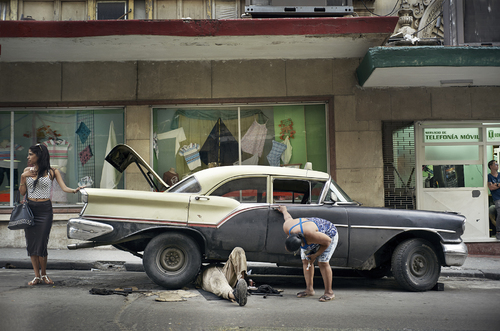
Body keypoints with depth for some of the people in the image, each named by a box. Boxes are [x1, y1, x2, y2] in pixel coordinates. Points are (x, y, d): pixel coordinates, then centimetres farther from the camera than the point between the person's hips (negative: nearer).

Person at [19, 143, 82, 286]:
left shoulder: (52, 172, 0)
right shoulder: (27, 171, 9)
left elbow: (64, 188, -8)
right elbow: (22, 192, 8)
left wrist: (75, 190, -28)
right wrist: (23, 177, -6)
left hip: (45, 210, -3)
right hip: (30, 209, 3)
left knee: (41, 244, -3)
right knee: (31, 243, 3)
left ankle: (44, 274, 17)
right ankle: (37, 276, 14)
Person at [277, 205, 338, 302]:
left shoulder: (310, 235, -44)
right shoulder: (287, 228, -28)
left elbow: (327, 241, -29)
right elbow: (288, 218, -6)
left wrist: (316, 254, -20)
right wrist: (284, 210, 16)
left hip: (328, 235, -6)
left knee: (323, 262, -14)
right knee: (305, 261, -2)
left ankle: (329, 292, -7)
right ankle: (309, 289, 5)